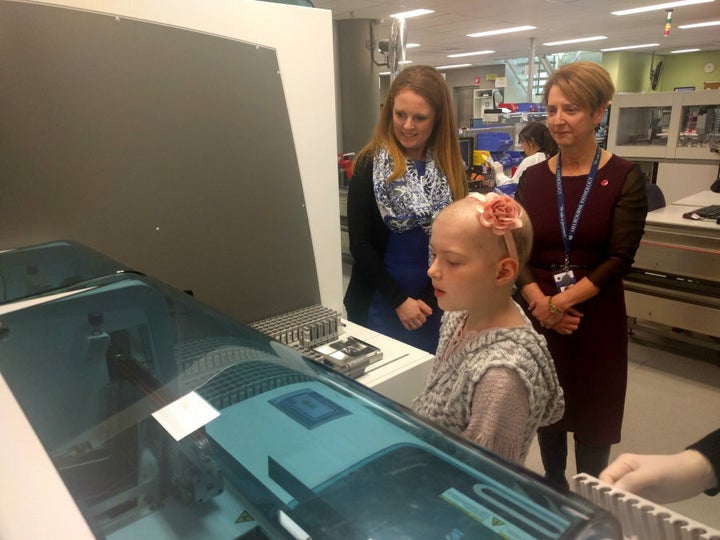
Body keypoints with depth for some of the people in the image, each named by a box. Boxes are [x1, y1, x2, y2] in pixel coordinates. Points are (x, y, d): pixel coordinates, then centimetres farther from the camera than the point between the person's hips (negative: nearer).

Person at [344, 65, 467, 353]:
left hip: (437, 305, 3)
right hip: (381, 304, -2)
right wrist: (399, 300, -10)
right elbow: (360, 244, -8)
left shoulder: (451, 168, 3)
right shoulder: (370, 165, -6)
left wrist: (429, 299, -7)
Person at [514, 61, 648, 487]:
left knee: (592, 416, 10)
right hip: (539, 315, 3)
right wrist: (538, 300, -16)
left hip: (596, 316, -2)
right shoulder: (534, 177, 3)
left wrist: (562, 300, -18)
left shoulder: (624, 177, -5)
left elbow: (620, 258, -11)